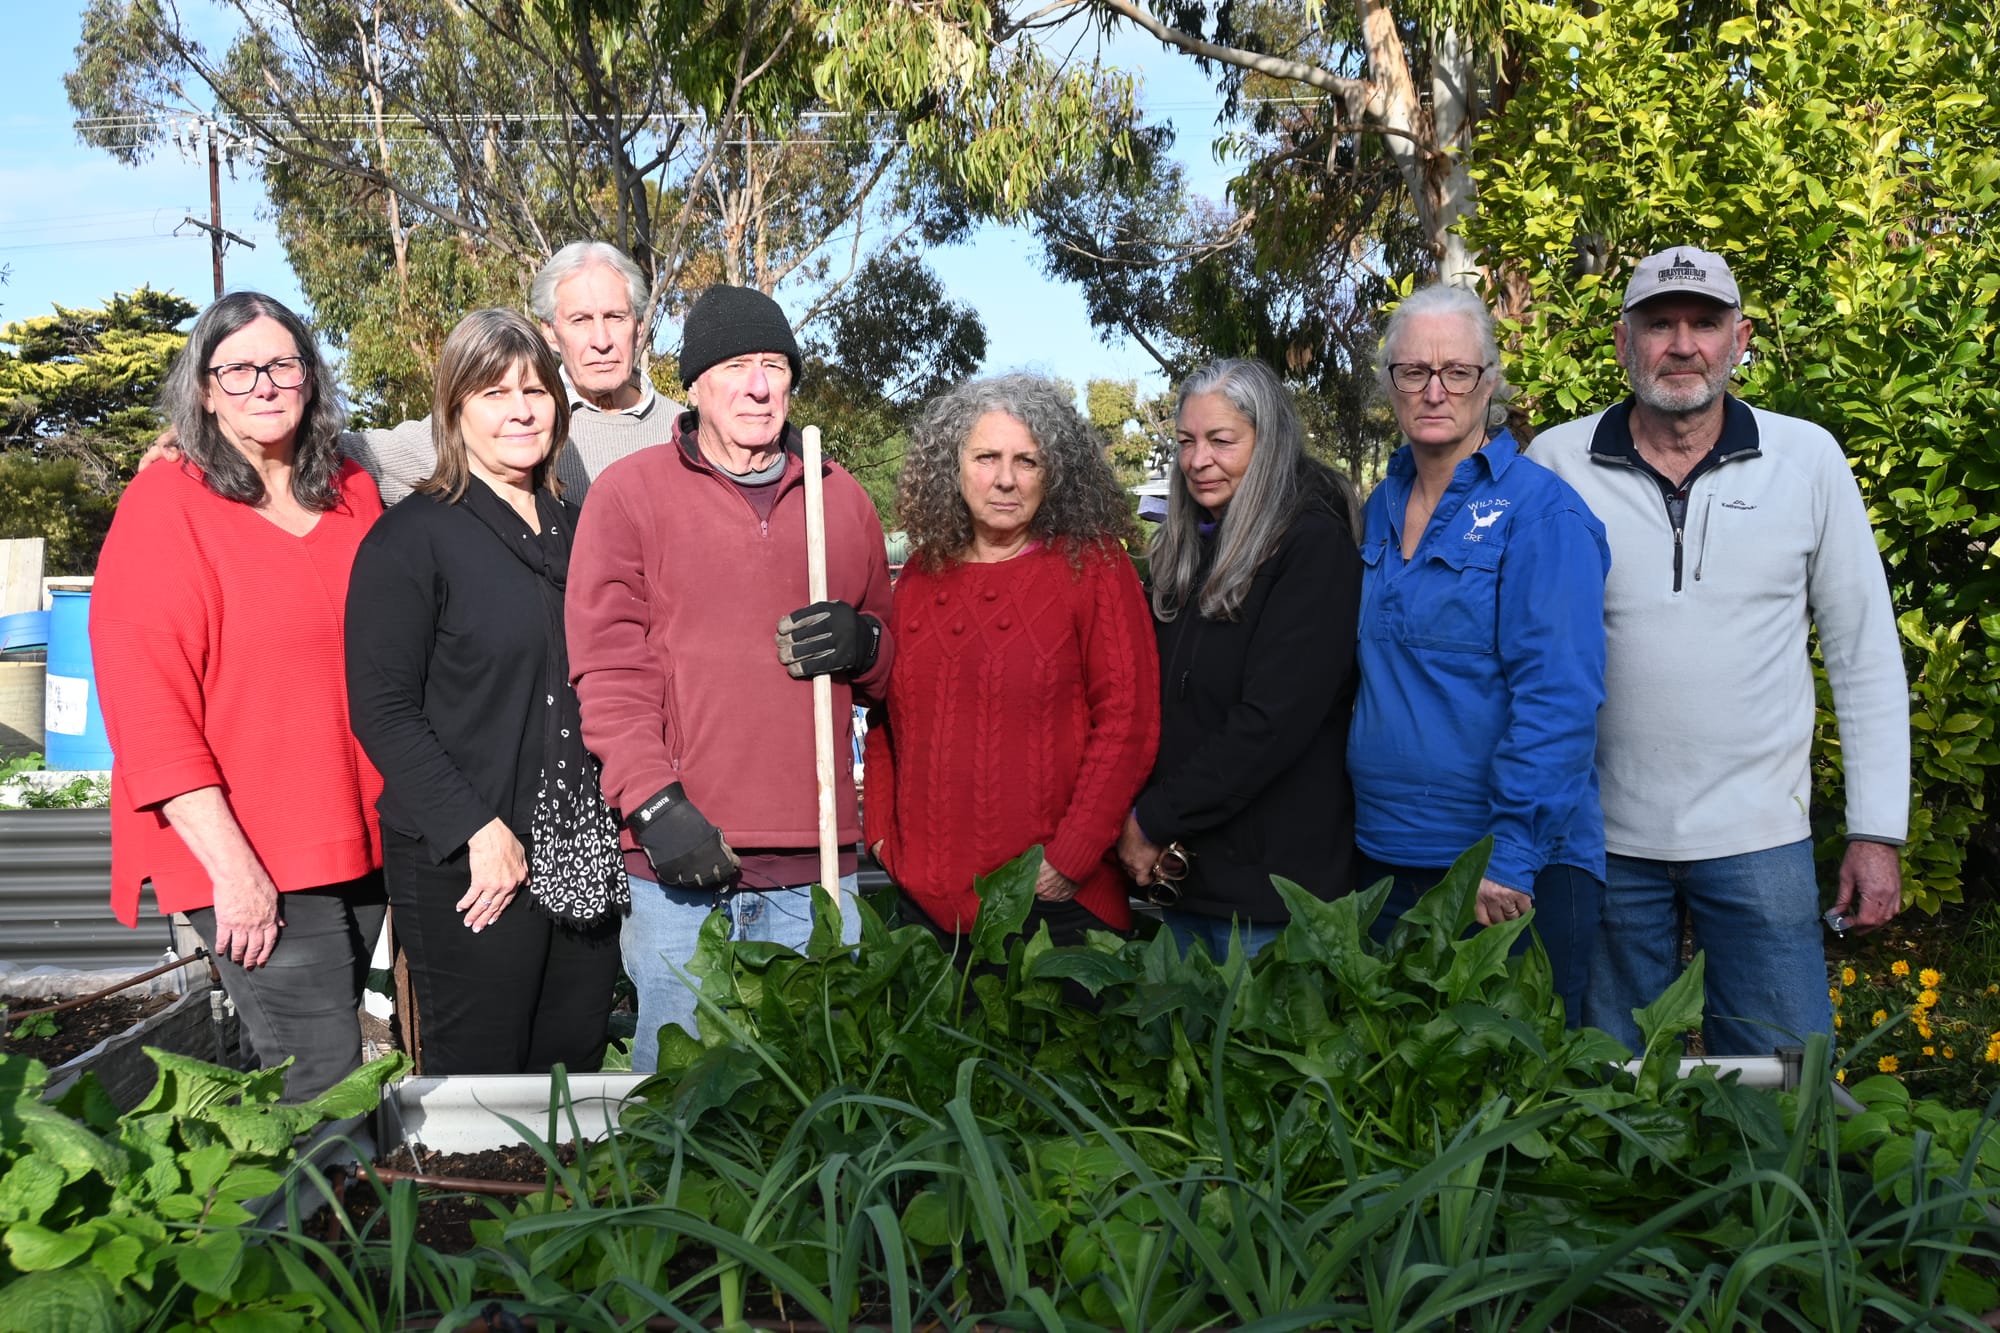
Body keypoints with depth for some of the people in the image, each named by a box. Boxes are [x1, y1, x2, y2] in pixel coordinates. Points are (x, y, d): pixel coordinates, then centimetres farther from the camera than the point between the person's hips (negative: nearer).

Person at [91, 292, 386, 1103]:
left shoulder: (353, 495, 11)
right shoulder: (165, 505, -6)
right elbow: (145, 701, -12)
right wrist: (231, 865, -17)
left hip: (360, 841, 6)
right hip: (248, 860, -6)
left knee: (329, 1052, 14)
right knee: (321, 1076, -7)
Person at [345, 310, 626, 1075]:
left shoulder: (575, 529, 14)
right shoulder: (412, 536, -5)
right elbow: (381, 711, -10)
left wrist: (618, 824, 9)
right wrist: (478, 830, -17)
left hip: (583, 859, 6)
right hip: (466, 867, -6)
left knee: (577, 1064, 12)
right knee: (479, 1075, 3)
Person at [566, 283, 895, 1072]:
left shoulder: (843, 498, 16)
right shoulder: (630, 491, 4)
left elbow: (895, 663, 24)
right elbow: (606, 670, -3)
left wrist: (862, 644, 0)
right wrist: (654, 803, -14)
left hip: (817, 861, 3)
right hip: (681, 855, -3)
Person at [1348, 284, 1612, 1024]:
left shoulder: (1540, 510, -11)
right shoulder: (1382, 508, 10)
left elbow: (1559, 701, -18)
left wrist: (1512, 854, -23)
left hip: (1509, 876, -6)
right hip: (1384, 856, 6)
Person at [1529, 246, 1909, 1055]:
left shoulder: (1807, 459, 0)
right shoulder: (1555, 464, -2)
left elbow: (1866, 655, 4)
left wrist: (1877, 831, 1)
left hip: (1758, 836, 0)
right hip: (1602, 836, 0)